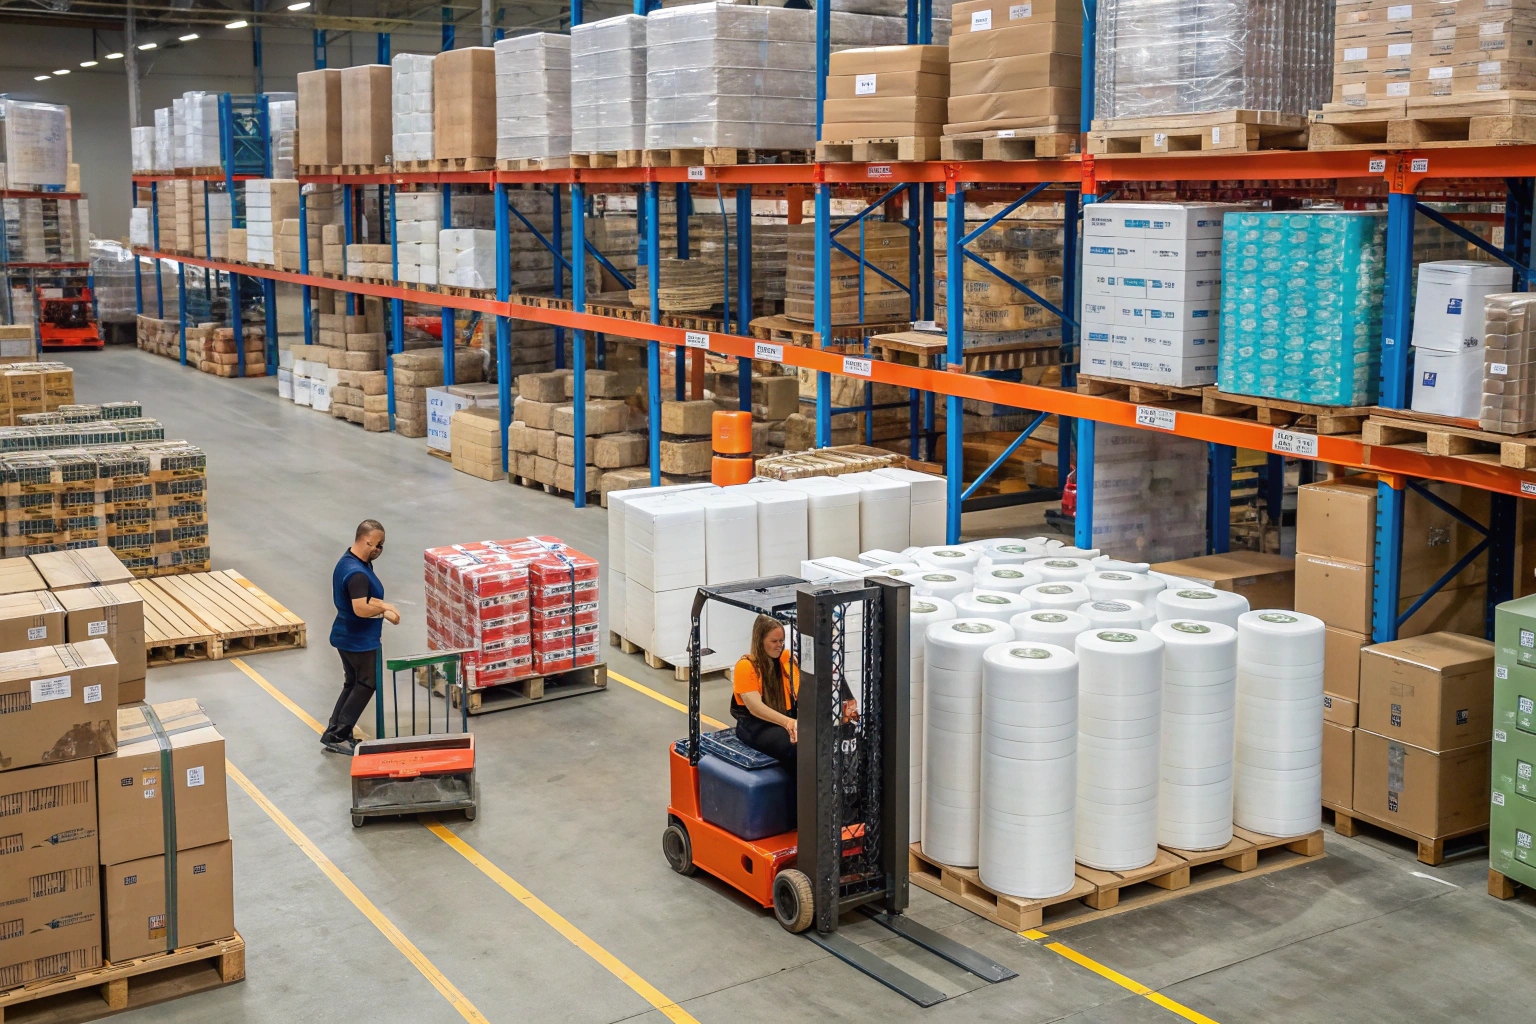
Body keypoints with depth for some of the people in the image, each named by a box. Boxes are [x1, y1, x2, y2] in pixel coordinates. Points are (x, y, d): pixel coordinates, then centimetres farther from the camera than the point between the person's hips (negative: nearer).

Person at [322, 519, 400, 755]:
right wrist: (384, 612, -18)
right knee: (366, 685, 3)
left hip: (347, 637, 10)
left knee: (352, 684, 19)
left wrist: (383, 604, -5)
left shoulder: (348, 562, 6)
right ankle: (338, 736, 7)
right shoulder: (357, 573, -27)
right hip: (359, 641, -10)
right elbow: (361, 609, -34)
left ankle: (334, 733, 23)